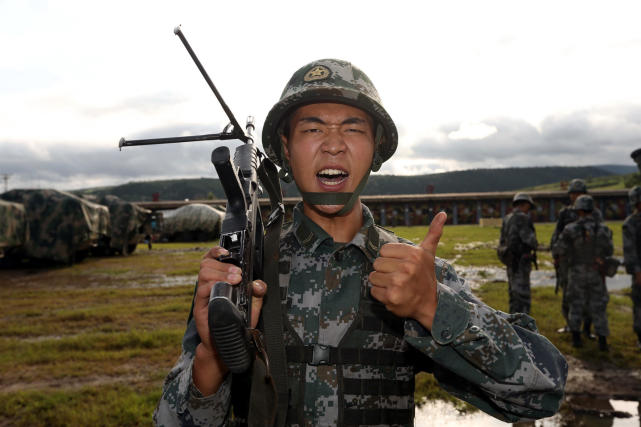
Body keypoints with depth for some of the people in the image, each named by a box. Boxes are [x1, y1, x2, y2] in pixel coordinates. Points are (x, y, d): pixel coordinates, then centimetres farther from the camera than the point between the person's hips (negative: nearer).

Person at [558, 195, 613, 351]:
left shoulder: (570, 229, -14)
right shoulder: (603, 229, -7)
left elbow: (563, 251, -8)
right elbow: (608, 251, 4)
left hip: (577, 273, -1)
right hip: (596, 274, 1)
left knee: (576, 305, 12)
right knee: (598, 307, 9)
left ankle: (576, 338, 15)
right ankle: (602, 341, 8)